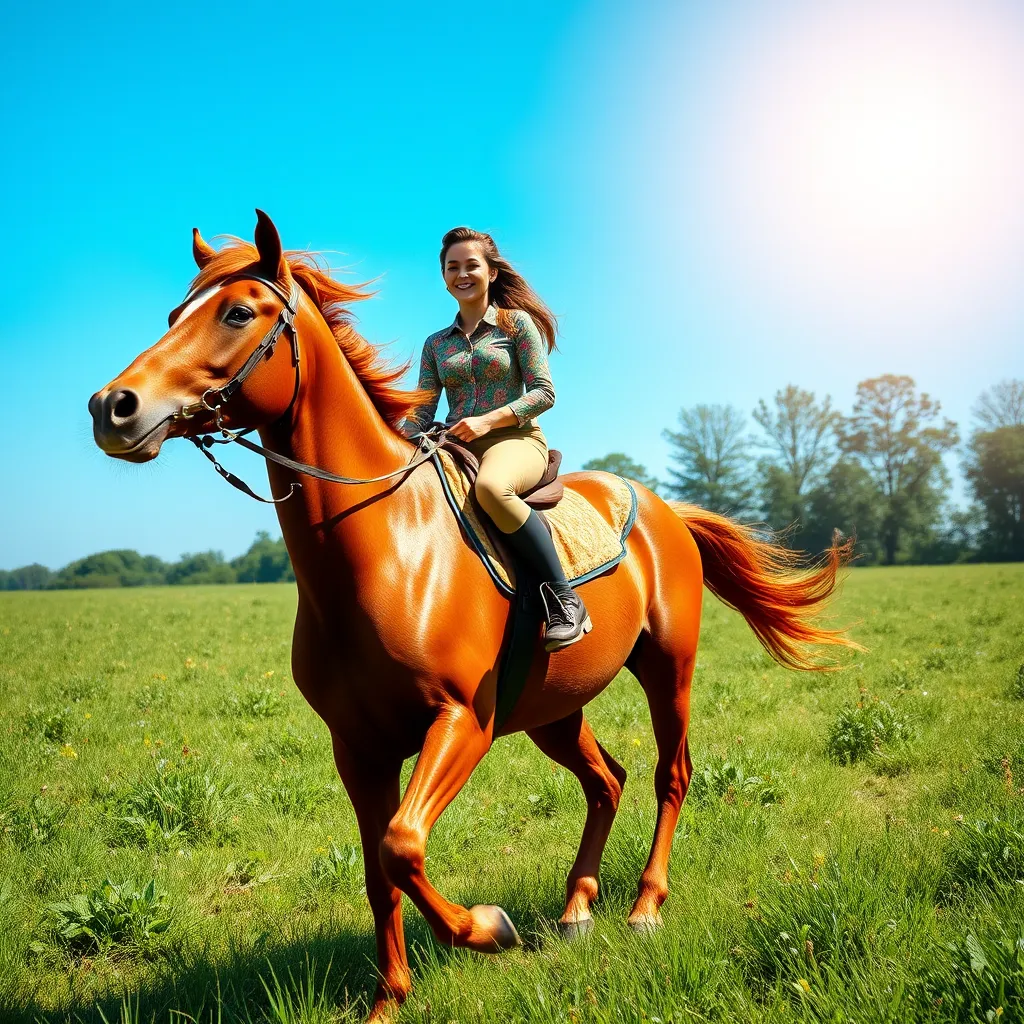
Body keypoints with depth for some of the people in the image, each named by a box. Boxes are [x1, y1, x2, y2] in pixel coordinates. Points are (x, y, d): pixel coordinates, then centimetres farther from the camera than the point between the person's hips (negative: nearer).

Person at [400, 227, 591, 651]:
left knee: (490, 486, -40)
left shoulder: (518, 323, 6)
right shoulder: (435, 344, 18)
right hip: (454, 448, 5)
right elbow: (422, 412, 10)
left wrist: (489, 420, -17)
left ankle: (565, 599, -32)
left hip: (515, 440, -5)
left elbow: (544, 392, -3)